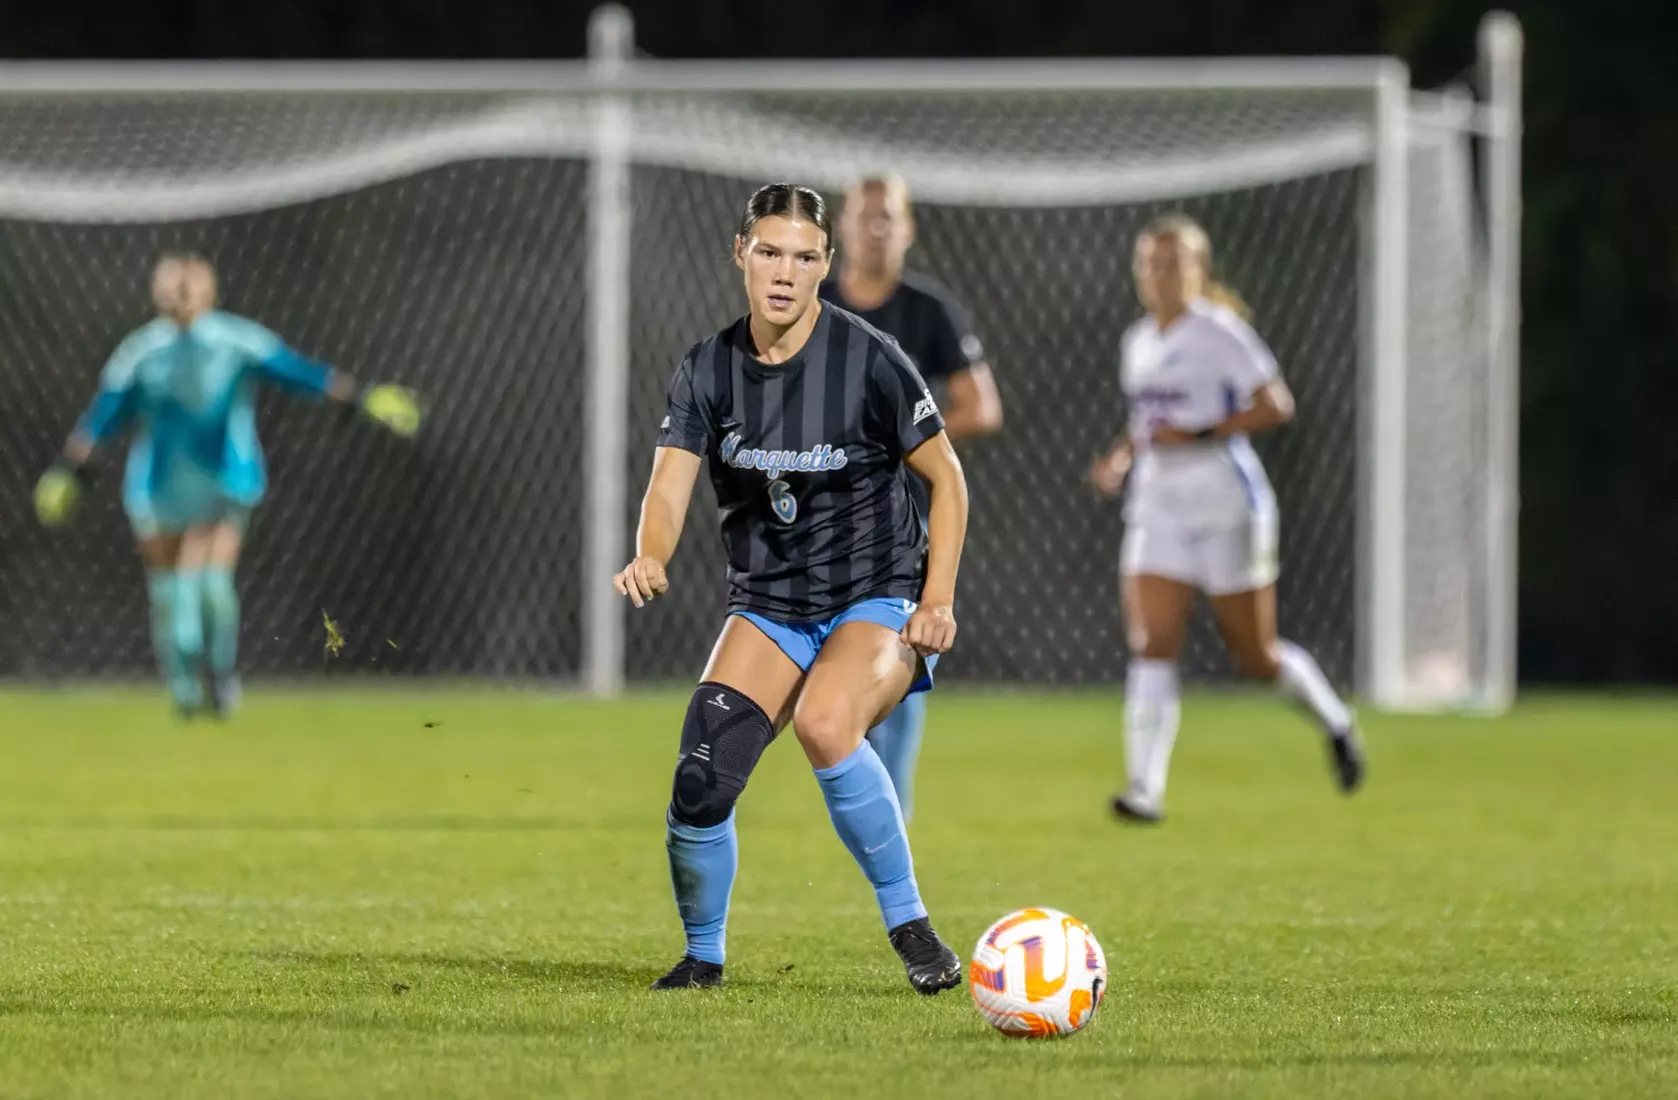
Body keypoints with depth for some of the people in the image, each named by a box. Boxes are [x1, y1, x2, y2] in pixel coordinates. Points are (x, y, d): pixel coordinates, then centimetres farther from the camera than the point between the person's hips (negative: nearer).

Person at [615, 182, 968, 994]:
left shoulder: (868, 359, -11)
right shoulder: (708, 369, -1)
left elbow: (945, 476, -2)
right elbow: (670, 483, -10)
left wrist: (937, 600, -10)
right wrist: (650, 559, -32)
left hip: (877, 598, -4)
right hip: (768, 608, 4)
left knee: (823, 722, -34)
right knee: (703, 774, -16)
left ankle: (910, 926, -19)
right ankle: (702, 953, 10)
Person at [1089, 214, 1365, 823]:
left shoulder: (1219, 333, -10)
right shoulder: (1138, 342, 11)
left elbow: (1275, 405, -15)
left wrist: (1199, 434, -23)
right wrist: (1121, 455, 6)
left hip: (1228, 509, -6)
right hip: (1159, 514, 6)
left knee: (1255, 654, 3)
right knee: (1151, 646, -11)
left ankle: (1334, 719, 32)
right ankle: (1144, 788, -16)